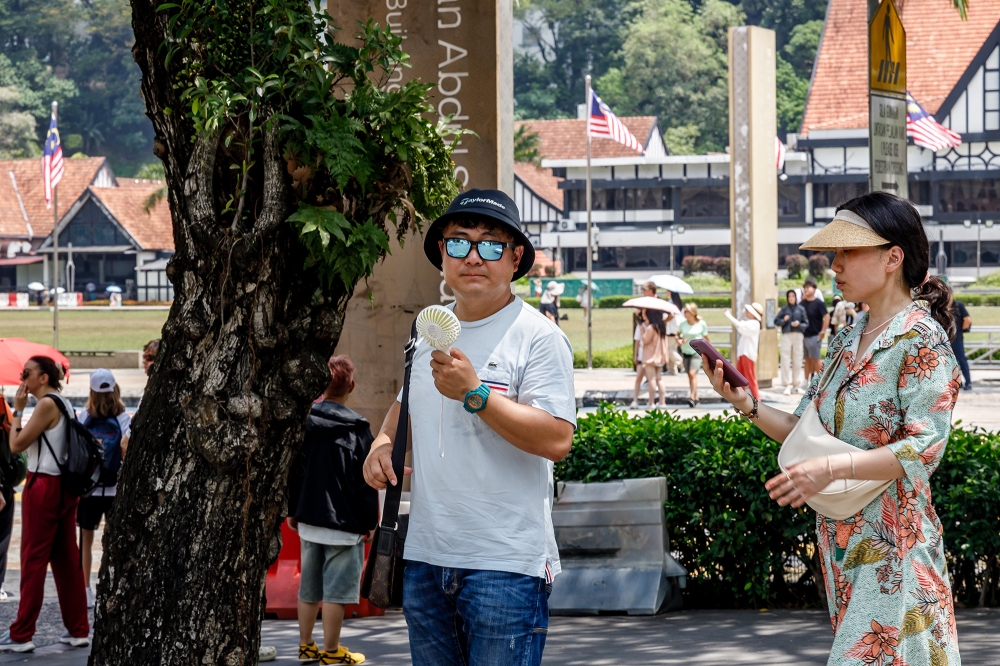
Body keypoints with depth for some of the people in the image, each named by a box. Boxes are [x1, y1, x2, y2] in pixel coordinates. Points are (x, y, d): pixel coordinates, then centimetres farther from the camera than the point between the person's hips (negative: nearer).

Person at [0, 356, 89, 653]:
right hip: (65, 486, 9)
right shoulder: (65, 404, 14)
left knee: (33, 560, -5)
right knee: (67, 559, 10)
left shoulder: (46, 405, -14)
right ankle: (78, 630, 11)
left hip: (43, 486, -9)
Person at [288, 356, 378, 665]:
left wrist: (293, 511, 17)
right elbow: (365, 480, -10)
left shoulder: (303, 422, 1)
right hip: (344, 521, -5)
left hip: (309, 520, 5)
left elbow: (292, 471, 7)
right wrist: (369, 521, -2)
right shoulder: (356, 428, -11)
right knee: (335, 590, 0)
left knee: (309, 587, 15)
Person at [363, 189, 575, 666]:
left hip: (506, 564, -7)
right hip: (425, 556, 7)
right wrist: (383, 441, 10)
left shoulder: (538, 337, -8)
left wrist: (475, 394, -22)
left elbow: (557, 440, -18)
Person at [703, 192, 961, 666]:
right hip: (840, 537, 8)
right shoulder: (848, 340, 13)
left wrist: (833, 468, -27)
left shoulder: (921, 339, -11)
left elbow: (924, 449, -20)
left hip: (892, 543, -8)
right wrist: (748, 405, -2)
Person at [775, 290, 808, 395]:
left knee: (797, 361, 4)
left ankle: (797, 384, 12)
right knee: (786, 360, -4)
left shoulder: (801, 309, 7)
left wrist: (799, 324, -12)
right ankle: (787, 385, -1)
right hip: (786, 335, 0)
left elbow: (806, 324, 7)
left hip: (798, 335, 0)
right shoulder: (784, 309, 7)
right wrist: (784, 320, -11)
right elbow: (776, 321, 7)